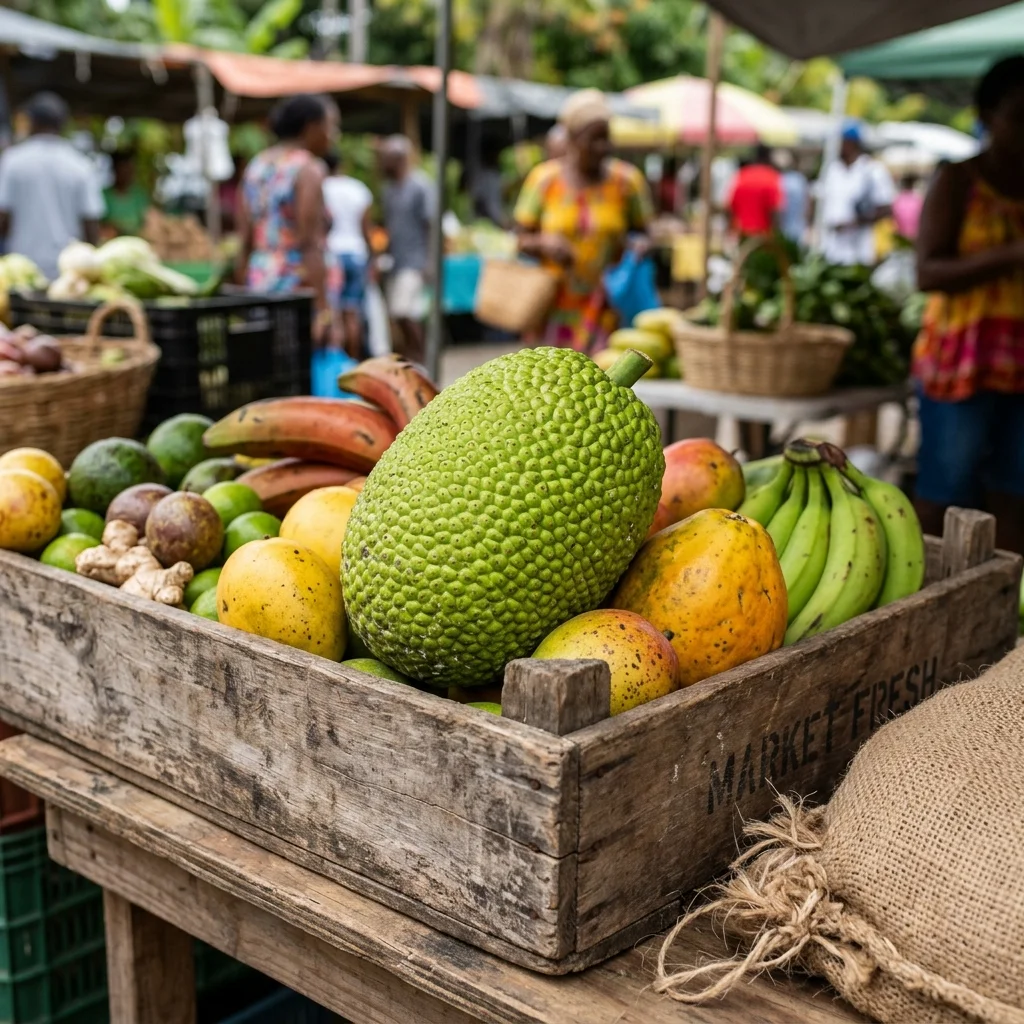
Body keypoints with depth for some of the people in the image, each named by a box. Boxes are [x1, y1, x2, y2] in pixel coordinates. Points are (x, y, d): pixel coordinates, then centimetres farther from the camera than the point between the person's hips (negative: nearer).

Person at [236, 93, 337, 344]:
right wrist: (323, 307, -20)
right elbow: (310, 244, -17)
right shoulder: (308, 169, -9)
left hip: (258, 282, 8)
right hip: (299, 284, -8)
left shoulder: (256, 165, 13)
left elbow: (244, 241, 12)